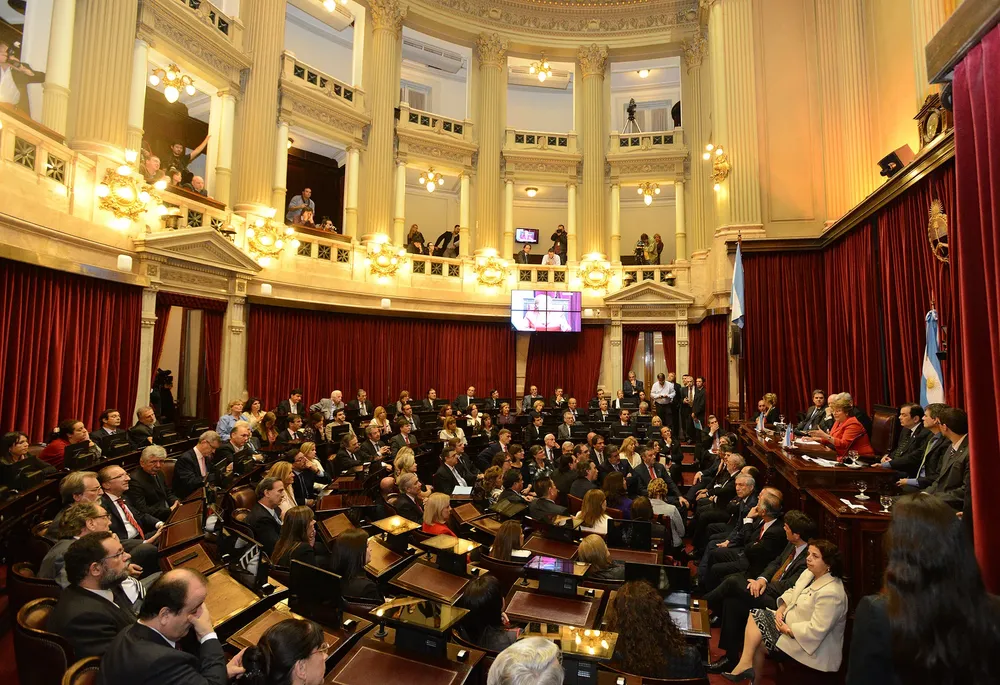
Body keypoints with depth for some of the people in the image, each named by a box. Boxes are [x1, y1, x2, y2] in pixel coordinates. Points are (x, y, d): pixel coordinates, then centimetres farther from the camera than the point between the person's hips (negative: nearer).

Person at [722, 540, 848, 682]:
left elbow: (816, 630, -31)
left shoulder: (831, 593, -28)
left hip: (807, 642, -9)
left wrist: (787, 629, -20)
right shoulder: (809, 573, 1)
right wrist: (781, 609, -5)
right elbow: (792, 592, 12)